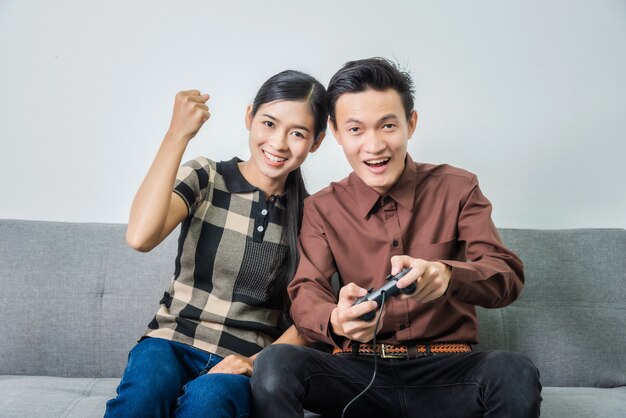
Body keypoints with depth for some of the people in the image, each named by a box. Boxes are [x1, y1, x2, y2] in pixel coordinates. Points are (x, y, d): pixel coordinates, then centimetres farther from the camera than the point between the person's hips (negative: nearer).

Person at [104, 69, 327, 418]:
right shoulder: (204, 178, -1)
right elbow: (140, 238, -20)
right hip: (172, 341, 0)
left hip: (243, 361, 1)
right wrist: (178, 134, -17)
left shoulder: (310, 215, 1)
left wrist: (259, 362, -13)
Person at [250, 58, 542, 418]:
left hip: (446, 372, 1)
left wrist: (446, 274, -31)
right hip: (358, 371, 0)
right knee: (275, 364, -29)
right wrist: (336, 320, -32)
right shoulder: (322, 208, 6)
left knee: (516, 374, -31)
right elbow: (305, 294, -6)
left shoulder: (458, 188, 3)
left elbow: (508, 276, -7)